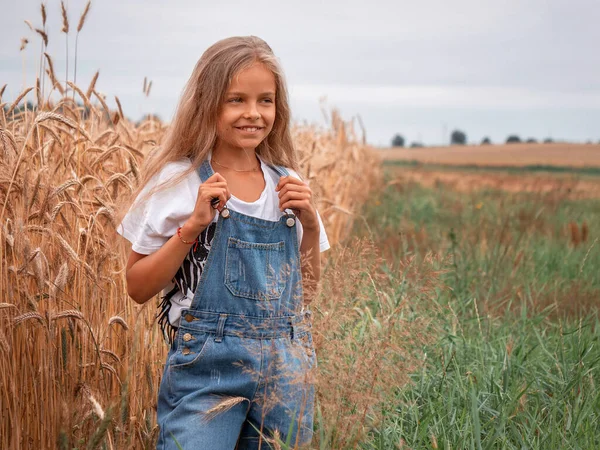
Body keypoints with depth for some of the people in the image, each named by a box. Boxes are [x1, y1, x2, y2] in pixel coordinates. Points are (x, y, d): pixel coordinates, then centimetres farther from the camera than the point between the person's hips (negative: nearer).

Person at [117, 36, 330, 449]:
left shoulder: (288, 185, 6)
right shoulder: (177, 182, -5)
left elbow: (305, 290, 13)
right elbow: (138, 288, -4)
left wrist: (310, 225, -3)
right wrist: (193, 225, -15)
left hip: (286, 368, 4)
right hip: (207, 368, -4)